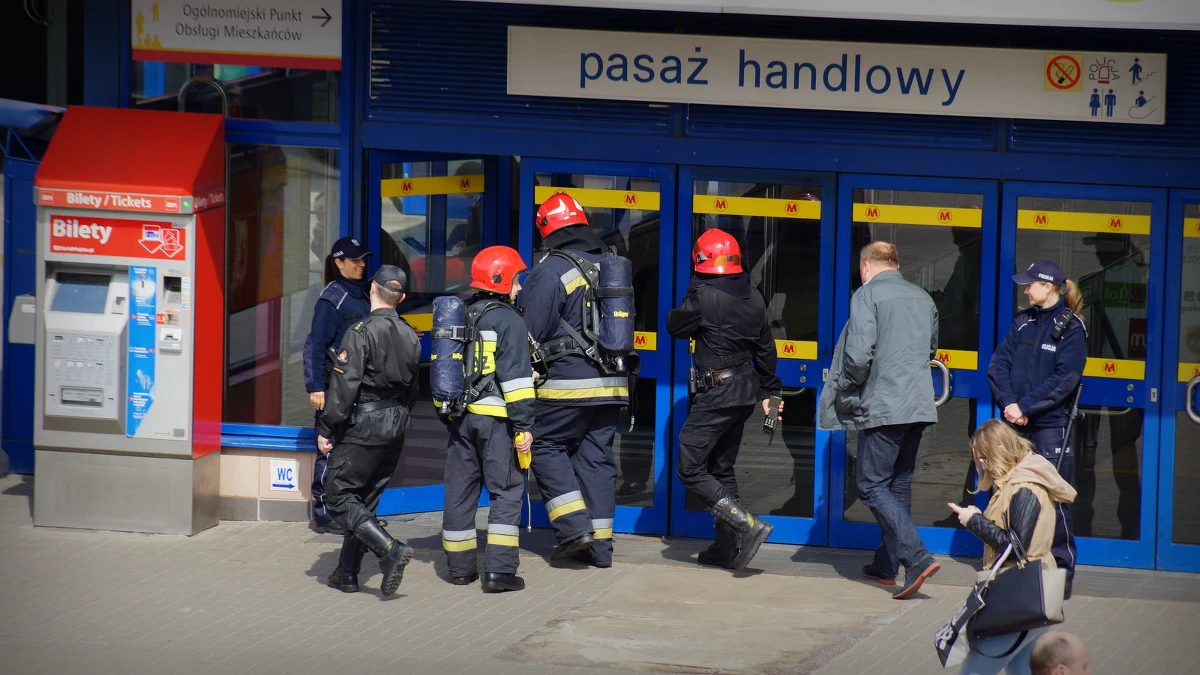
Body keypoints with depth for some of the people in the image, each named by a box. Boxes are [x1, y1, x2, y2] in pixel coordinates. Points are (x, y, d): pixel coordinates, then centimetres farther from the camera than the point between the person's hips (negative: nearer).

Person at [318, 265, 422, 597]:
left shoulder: (362, 332, -15)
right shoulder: (410, 336, 8)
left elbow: (345, 384, -18)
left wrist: (326, 429, -12)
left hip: (364, 424, -7)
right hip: (396, 427, 7)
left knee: (339, 496, -3)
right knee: (365, 499, 14)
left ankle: (391, 549, -19)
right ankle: (348, 573, 16)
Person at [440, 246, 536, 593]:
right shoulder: (508, 320, -8)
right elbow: (516, 376, -14)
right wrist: (524, 425, -14)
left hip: (460, 414, 7)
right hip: (495, 418, -7)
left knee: (460, 489, 11)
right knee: (507, 489, -3)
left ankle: (460, 567, 16)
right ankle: (499, 568, -11)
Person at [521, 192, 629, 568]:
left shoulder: (551, 271, -10)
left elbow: (531, 333, -9)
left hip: (569, 384, -6)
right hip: (612, 383, 6)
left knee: (547, 446, 7)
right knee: (597, 456, 11)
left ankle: (573, 524, -6)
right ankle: (600, 543, 9)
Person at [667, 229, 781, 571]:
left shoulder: (703, 295, -17)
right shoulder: (754, 298, 7)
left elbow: (675, 326, -2)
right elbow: (765, 347, 16)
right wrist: (770, 391, 26)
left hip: (717, 393, -8)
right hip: (746, 391, 8)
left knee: (691, 470, -5)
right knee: (722, 468, 18)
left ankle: (748, 525, -17)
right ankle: (727, 548, 19)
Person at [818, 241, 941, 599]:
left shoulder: (868, 294, -8)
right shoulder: (922, 297, 14)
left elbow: (859, 354, -17)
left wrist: (847, 388, -1)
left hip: (882, 406, -7)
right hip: (919, 406, 7)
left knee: (872, 485, -5)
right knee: (899, 484, 16)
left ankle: (918, 559, -19)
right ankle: (887, 564, 22)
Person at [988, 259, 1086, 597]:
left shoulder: (1071, 328, -3)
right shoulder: (1023, 321, 14)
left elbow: (1064, 379, -11)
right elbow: (998, 365, 8)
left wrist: (1026, 406, -15)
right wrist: (1009, 403, -8)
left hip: (1051, 425, -6)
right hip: (1016, 424, 6)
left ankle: (1061, 570, 0)